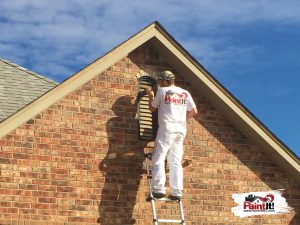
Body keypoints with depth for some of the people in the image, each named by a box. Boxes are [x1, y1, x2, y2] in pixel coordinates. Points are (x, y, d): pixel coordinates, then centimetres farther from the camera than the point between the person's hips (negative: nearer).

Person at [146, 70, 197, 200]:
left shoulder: (162, 91, 1)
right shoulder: (185, 93, 13)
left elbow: (152, 108, 11)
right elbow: (194, 112, 15)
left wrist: (150, 96, 28)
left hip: (167, 128, -5)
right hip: (181, 129, 5)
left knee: (158, 160, -6)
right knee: (176, 162, 5)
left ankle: (159, 190, -17)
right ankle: (176, 192, -1)